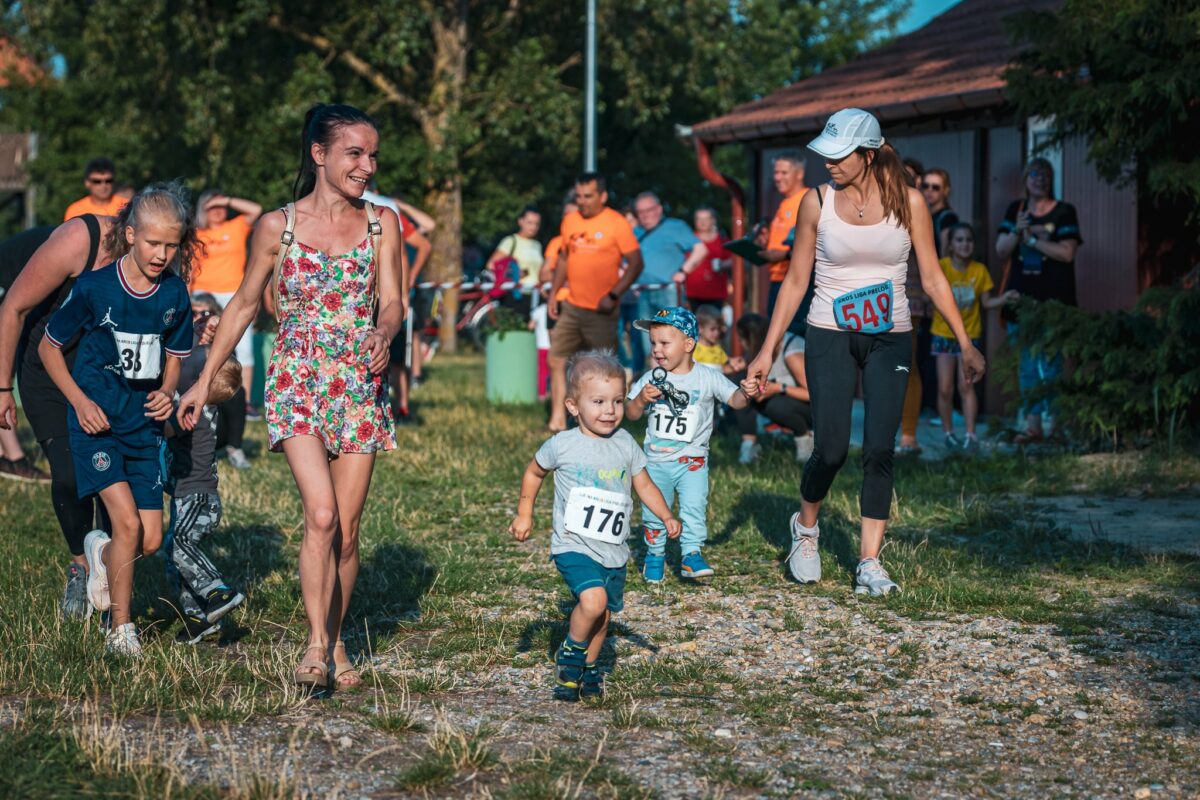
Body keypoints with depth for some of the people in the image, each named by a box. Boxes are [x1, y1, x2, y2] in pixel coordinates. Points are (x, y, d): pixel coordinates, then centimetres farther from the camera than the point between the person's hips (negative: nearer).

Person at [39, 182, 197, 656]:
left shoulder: (175, 294, 0)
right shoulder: (94, 288, -11)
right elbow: (49, 346, 0)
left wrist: (167, 392, -7)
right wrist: (80, 400, -10)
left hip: (144, 425, 4)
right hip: (96, 422, -4)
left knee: (151, 538, 0)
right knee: (127, 521, -18)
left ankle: (102, 553, 35)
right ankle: (121, 630, -3)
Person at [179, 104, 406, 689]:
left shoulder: (382, 223, 3)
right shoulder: (278, 226, -2)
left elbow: (392, 302, 0)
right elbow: (244, 304, 8)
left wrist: (383, 334, -24)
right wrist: (204, 380, 10)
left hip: (360, 388, 2)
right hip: (297, 383, -2)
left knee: (346, 528, 4)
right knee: (321, 514, -20)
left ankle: (335, 642, 21)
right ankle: (316, 642, -12)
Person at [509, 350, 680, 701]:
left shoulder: (625, 444, 3)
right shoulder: (562, 445, -7)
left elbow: (644, 485, 10)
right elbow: (534, 472, 11)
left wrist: (667, 517, -3)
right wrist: (524, 514, 9)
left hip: (614, 551, 5)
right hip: (574, 546, -4)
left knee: (603, 617, 12)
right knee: (593, 599, -26)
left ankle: (586, 669, 35)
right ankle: (570, 655, 0)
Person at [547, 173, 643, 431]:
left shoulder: (616, 223, -10)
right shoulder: (570, 221, 7)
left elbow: (636, 263, -11)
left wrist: (613, 296, -18)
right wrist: (554, 293, 13)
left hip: (601, 311, -6)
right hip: (571, 306, 6)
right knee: (557, 360, 4)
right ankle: (558, 420, 11)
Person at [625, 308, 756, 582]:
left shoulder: (707, 377, -5)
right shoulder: (651, 379, -1)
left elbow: (734, 400, -10)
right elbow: (631, 414, -1)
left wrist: (745, 393, -32)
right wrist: (641, 399, -21)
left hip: (692, 459, -2)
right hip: (656, 461, 2)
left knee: (694, 506, -15)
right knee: (653, 511, 7)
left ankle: (692, 554, -8)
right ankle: (655, 554, 26)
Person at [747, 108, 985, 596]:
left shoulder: (907, 202, -2)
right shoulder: (817, 203, -2)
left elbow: (932, 277, 3)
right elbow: (796, 281, 4)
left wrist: (964, 342, 0)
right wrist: (768, 350, 2)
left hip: (890, 339, 1)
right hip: (830, 336, 0)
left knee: (879, 450, -7)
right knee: (831, 450, -9)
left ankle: (870, 562, 0)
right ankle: (806, 526, 21)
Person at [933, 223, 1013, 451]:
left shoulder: (979, 270, -3)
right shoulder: (941, 267, -10)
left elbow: (986, 302, 1)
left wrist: (1005, 298, -15)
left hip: (970, 335, 1)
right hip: (944, 334, 0)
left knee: (966, 385, -8)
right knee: (945, 389, 1)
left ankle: (970, 435, -5)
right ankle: (948, 433, 17)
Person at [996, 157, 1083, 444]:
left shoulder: (1064, 212, 2)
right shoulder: (1016, 209, 13)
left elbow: (1067, 252, -9)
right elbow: (1001, 250, 8)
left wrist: (1032, 239, -9)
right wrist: (1016, 232, -10)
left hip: (1052, 300, -4)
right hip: (1021, 297, 4)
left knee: (1050, 364, -7)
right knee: (1026, 364, 4)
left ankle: (1054, 422, -2)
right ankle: (1033, 423, 6)